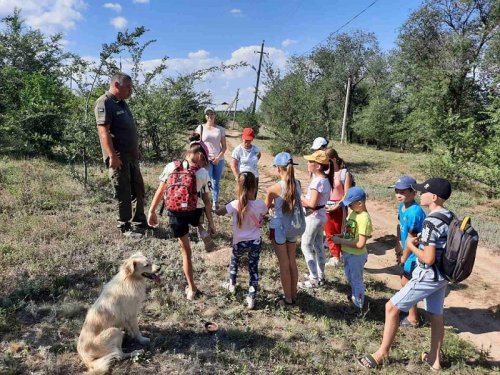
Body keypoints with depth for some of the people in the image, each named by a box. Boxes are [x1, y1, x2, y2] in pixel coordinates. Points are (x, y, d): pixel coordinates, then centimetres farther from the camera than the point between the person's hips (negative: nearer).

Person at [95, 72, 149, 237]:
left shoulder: (122, 103, 16)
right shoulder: (104, 103, -12)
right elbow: (103, 131, -20)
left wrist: (137, 150, 23)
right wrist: (112, 156, -25)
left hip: (131, 156, 9)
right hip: (118, 158, -9)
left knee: (139, 191, 14)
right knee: (123, 194, 0)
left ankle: (139, 223, 26)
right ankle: (125, 227, 13)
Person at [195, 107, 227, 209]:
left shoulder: (220, 129, 5)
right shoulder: (200, 128, 2)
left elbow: (224, 146, 5)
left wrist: (218, 158, -7)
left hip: (218, 160, 2)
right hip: (206, 159, -2)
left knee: (216, 182, 8)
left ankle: (215, 203, 19)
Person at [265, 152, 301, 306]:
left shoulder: (274, 188, -21)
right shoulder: (297, 184, -5)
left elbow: (267, 206, -5)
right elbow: (291, 202, 5)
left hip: (279, 228, -6)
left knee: (284, 264, 8)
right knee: (292, 261, 18)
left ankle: (288, 298, 21)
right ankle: (293, 294, 32)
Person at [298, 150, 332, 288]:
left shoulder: (317, 181, -25)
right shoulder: (326, 179, 3)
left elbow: (312, 204, -26)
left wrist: (301, 198, -9)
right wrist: (305, 201, 2)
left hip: (313, 217, -9)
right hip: (320, 215, 9)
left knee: (306, 246, 3)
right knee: (318, 246, 18)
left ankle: (314, 279, 9)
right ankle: (320, 276, 30)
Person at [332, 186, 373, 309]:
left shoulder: (364, 218, -27)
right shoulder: (352, 213, 0)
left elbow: (360, 244, -29)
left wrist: (340, 241, -24)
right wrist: (340, 236, -5)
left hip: (357, 255, -8)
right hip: (347, 252, 8)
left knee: (356, 280, 11)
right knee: (350, 278, 27)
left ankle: (358, 306, 30)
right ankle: (354, 297, 49)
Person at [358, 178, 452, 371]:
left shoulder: (431, 222, -24)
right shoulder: (450, 216, 4)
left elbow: (428, 259, -25)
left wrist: (411, 245, -10)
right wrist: (421, 242, 5)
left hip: (428, 277, -9)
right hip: (442, 276, 9)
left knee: (392, 307, 1)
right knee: (436, 315, 20)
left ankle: (382, 354, 12)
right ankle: (435, 359, 35)